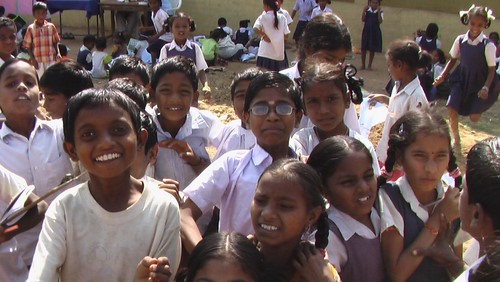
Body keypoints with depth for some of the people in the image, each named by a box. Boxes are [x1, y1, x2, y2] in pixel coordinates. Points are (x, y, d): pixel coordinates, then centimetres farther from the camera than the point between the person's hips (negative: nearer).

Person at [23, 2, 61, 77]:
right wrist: (32, 59, -7)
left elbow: (55, 42, 8)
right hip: (38, 61, -1)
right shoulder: (31, 28, -2)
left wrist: (58, 53, -8)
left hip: (51, 60, 1)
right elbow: (28, 46, 1)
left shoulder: (51, 26, 2)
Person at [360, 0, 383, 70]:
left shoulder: (380, 12, -1)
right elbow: (363, 19, -6)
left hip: (375, 32, -1)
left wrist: (378, 11, -20)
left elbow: (380, 21, -14)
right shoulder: (367, 10, 2)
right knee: (363, 48, 2)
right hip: (366, 31, 1)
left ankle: (369, 65, 14)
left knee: (372, 49, 4)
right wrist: (364, 11, -15)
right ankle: (363, 64, 14)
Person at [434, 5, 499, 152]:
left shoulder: (488, 45, -16)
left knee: (474, 118, -6)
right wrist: (442, 76, -3)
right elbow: (453, 59, 7)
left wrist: (486, 87, -24)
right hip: (462, 79, 3)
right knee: (451, 108, -11)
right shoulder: (460, 40, -7)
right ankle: (456, 139, 13)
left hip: (479, 82, -3)